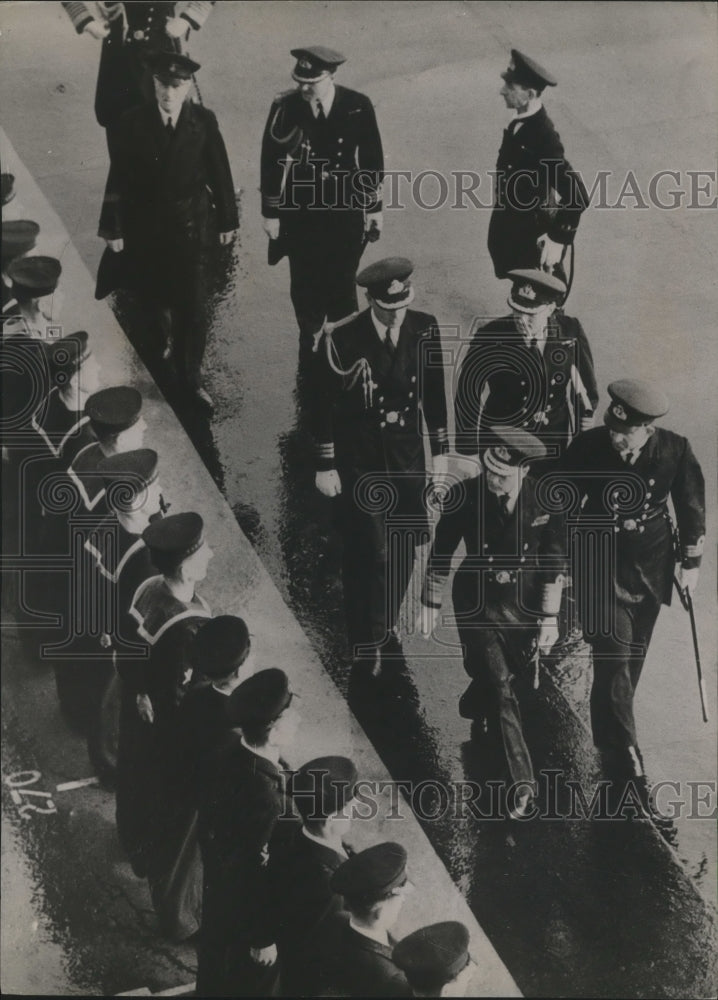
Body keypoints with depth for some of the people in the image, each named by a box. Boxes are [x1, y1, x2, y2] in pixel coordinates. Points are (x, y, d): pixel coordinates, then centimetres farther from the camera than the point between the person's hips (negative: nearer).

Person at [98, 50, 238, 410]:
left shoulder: (204, 121, -11)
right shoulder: (132, 123, -13)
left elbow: (220, 174, -3)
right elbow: (118, 179, -8)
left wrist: (227, 219, 2)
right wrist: (113, 229, -6)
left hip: (189, 227, 0)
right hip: (144, 226, 1)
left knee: (192, 306, 1)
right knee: (154, 296, 19)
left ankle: (190, 377, 15)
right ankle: (164, 337, 50)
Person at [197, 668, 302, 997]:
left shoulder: (230, 747, -16)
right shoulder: (263, 796, -41)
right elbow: (255, 874, -29)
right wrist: (263, 938, -15)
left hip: (220, 887, 7)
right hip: (247, 909, -7)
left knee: (216, 961, 32)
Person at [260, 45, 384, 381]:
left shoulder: (358, 107, -11)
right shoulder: (285, 108, -12)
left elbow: (372, 160, 0)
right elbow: (271, 163, -4)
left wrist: (375, 208, 5)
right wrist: (271, 213, -2)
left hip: (346, 215, 0)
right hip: (300, 215, 1)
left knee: (341, 288, 6)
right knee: (304, 287, 11)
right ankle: (310, 340, 34)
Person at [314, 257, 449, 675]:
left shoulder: (425, 329, -7)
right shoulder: (343, 341, -18)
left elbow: (434, 391, 4)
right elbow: (325, 405, -10)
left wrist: (441, 448, 7)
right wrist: (325, 466, -7)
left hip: (408, 456, 4)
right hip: (359, 462, -4)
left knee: (403, 547, 13)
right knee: (368, 554, 0)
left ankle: (384, 624, 37)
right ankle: (366, 642, 20)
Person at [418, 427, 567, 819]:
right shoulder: (464, 496, -21)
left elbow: (554, 562, -6)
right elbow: (441, 553, -7)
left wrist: (550, 617, -6)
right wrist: (430, 603, 0)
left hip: (525, 601, 2)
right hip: (478, 601, -2)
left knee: (500, 673, 18)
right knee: (501, 686, -8)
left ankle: (474, 706, 53)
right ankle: (522, 781, -2)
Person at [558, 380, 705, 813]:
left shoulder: (676, 451, -15)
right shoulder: (588, 447, -20)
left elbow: (691, 507, 1)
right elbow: (562, 507, -8)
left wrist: (691, 562, 6)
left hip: (651, 564, 3)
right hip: (601, 563, -2)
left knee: (633, 656, 14)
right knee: (613, 659, -11)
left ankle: (611, 729, 38)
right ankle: (627, 767, -9)